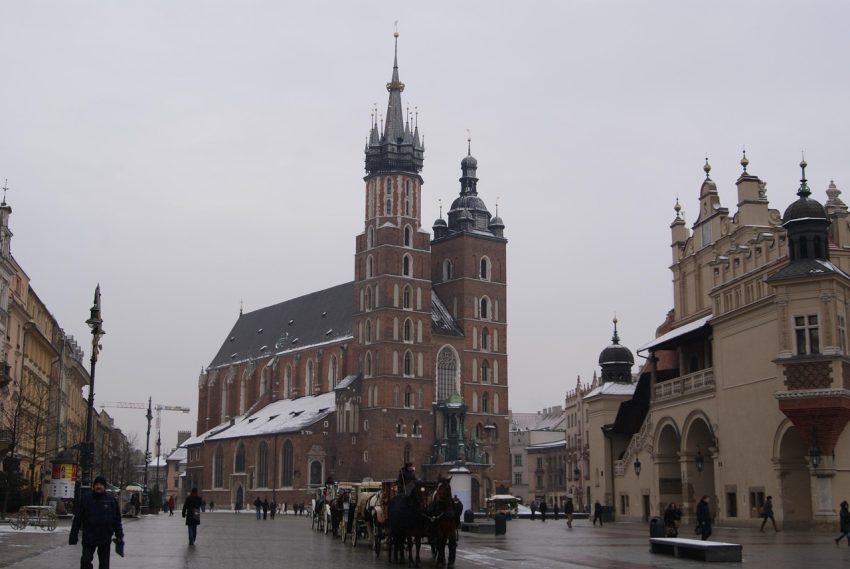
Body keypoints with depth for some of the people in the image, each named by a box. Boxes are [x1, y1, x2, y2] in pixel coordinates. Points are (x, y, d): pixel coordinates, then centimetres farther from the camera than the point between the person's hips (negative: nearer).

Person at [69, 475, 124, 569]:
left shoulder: (111, 501, 2)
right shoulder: (86, 499, -1)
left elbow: (117, 520, 6)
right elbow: (78, 518, 1)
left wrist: (119, 537, 3)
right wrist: (73, 536, -2)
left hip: (105, 539, 1)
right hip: (88, 538, -1)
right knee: (85, 561, -3)